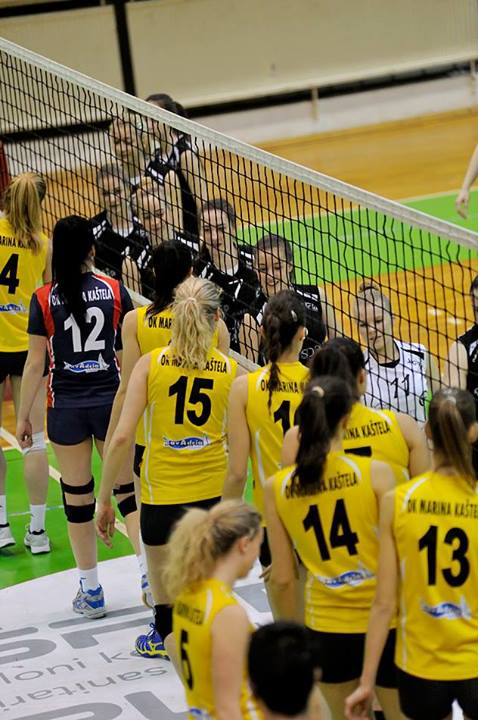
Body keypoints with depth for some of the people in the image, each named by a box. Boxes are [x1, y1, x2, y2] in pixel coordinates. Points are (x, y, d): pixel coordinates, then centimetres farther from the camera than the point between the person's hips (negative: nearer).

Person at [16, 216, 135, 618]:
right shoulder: (114, 291, -4)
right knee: (127, 489, 9)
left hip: (66, 406, -1)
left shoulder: (44, 300, -7)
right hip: (111, 400, 1)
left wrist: (23, 416, 3)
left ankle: (91, 592, 14)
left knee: (77, 497, 7)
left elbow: (36, 363, -5)